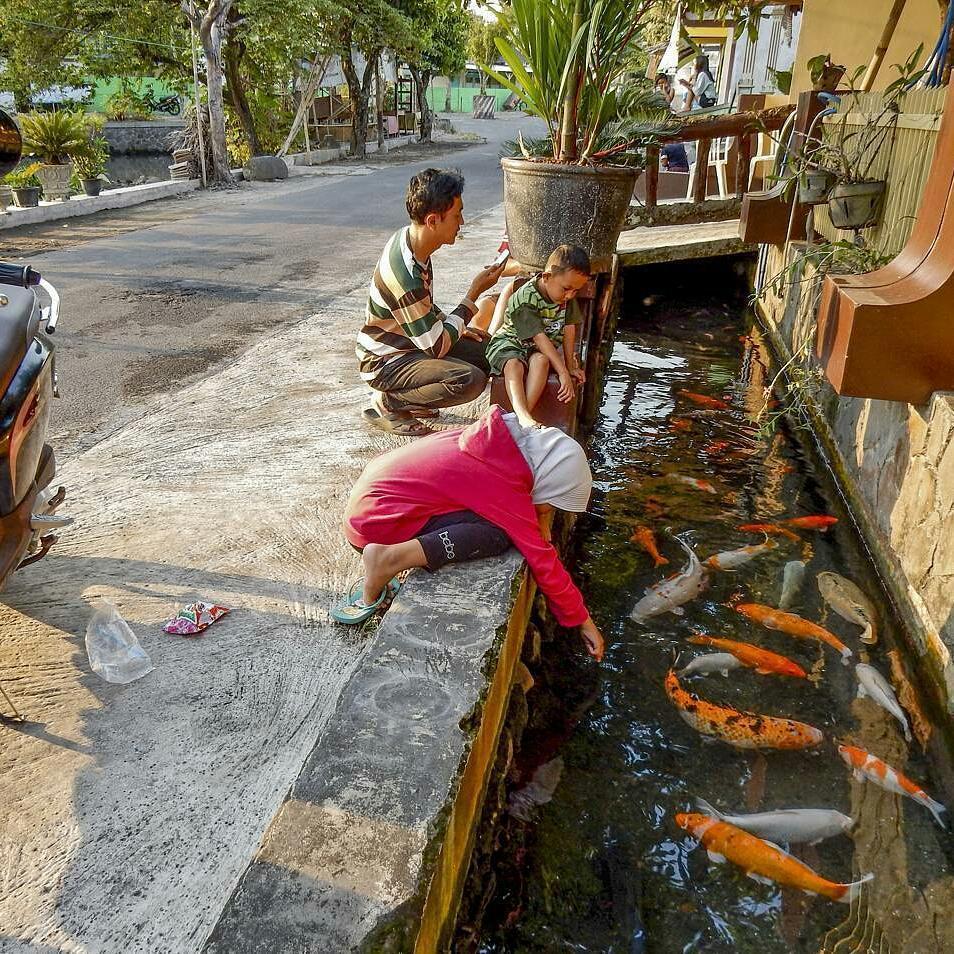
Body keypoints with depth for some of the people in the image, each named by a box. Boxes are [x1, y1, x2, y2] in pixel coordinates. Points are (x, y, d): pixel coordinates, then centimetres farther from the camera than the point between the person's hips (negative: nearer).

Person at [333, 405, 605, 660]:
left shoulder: (502, 436, 1)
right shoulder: (507, 490, -20)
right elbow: (545, 565, -14)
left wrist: (540, 521, 7)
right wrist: (585, 621, -3)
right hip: (375, 522, -9)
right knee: (499, 534, -21)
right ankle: (391, 559, -21)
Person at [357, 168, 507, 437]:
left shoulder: (409, 237, -3)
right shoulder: (405, 275, -32)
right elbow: (436, 347, -24)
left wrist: (454, 326, 7)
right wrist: (474, 293, -20)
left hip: (407, 341, 10)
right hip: (384, 362, -10)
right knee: (470, 379, -28)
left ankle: (405, 396, 12)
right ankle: (385, 405, -8)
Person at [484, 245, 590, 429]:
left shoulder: (567, 296, -5)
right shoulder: (525, 299, -25)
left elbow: (569, 329, 0)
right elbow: (540, 338, -29)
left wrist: (571, 366, -3)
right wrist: (563, 372, -32)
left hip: (540, 351, 4)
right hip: (509, 343, -4)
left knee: (541, 360, -31)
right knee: (513, 365, -37)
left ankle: (525, 413, -42)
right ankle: (523, 416, -55)